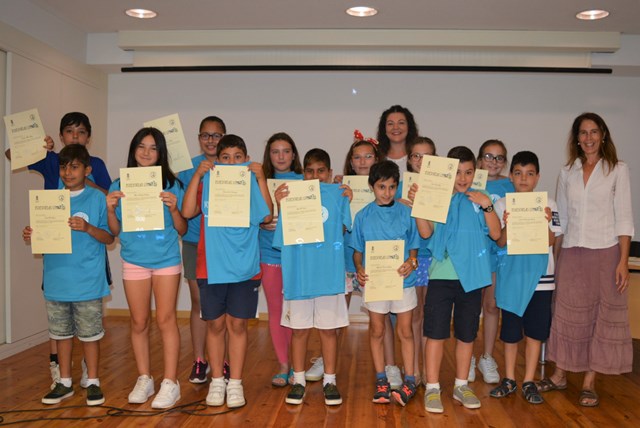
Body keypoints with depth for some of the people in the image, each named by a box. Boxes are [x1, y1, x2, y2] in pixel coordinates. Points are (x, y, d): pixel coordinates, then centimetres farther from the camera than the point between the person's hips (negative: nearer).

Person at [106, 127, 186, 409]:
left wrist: (174, 209, -19)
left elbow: (182, 230, -1)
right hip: (134, 261, 2)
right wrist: (111, 209, -11)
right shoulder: (120, 186, 4)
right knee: (139, 322, 8)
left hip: (166, 260, -2)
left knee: (165, 320, -2)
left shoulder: (171, 185, -1)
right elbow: (115, 231, 6)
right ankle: (144, 379, 22)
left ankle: (170, 383, 6)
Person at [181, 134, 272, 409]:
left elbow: (266, 215, -10)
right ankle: (217, 381, 21)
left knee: (237, 324, 5)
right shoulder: (207, 184, 7)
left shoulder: (252, 184, 6)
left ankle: (235, 383, 16)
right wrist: (197, 175, -12)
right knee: (215, 324, 8)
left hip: (244, 267, 0)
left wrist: (260, 178, -13)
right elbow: (188, 211, -10)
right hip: (211, 267, 1)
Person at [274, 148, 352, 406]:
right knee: (299, 329, 9)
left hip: (329, 275, 0)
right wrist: (280, 205, -13)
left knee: (329, 329, 9)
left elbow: (349, 226, -5)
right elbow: (283, 236, -3)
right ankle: (299, 381, 23)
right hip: (299, 275, 0)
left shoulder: (338, 195, 6)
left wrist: (349, 201, -13)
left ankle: (329, 381, 22)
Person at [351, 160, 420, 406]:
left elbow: (414, 246, 3)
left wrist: (412, 262, -17)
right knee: (376, 331, 10)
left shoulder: (406, 213, -1)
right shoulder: (363, 216, 1)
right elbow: (358, 250, 5)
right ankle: (381, 381, 24)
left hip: (402, 280, -1)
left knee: (405, 331, 6)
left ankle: (409, 381, 17)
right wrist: (359, 269, -13)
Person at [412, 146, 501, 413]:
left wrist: (487, 206, -11)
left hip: (471, 276, 3)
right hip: (442, 275, -3)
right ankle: (432, 388, 15)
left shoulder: (479, 200, 6)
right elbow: (426, 232, -11)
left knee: (467, 334, 13)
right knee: (436, 333, 2)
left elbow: (495, 234, -1)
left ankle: (461, 385, 29)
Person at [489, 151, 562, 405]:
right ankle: (509, 379, 22)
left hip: (540, 274, 0)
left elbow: (551, 241, -3)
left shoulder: (548, 204, 1)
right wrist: (507, 225, -20)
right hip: (511, 274, 0)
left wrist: (546, 222, -20)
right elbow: (500, 242, -2)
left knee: (536, 330, 6)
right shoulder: (502, 204, 0)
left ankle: (529, 382, 19)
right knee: (510, 330, 8)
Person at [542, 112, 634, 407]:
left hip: (605, 252, -2)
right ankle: (559, 376, 21)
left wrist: (623, 262, -9)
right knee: (568, 314, 7)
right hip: (572, 253, 2)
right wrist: (555, 256, 6)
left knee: (602, 317, 4)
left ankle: (589, 383, 15)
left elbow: (624, 218, -3)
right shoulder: (567, 172, 9)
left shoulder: (617, 169, 1)